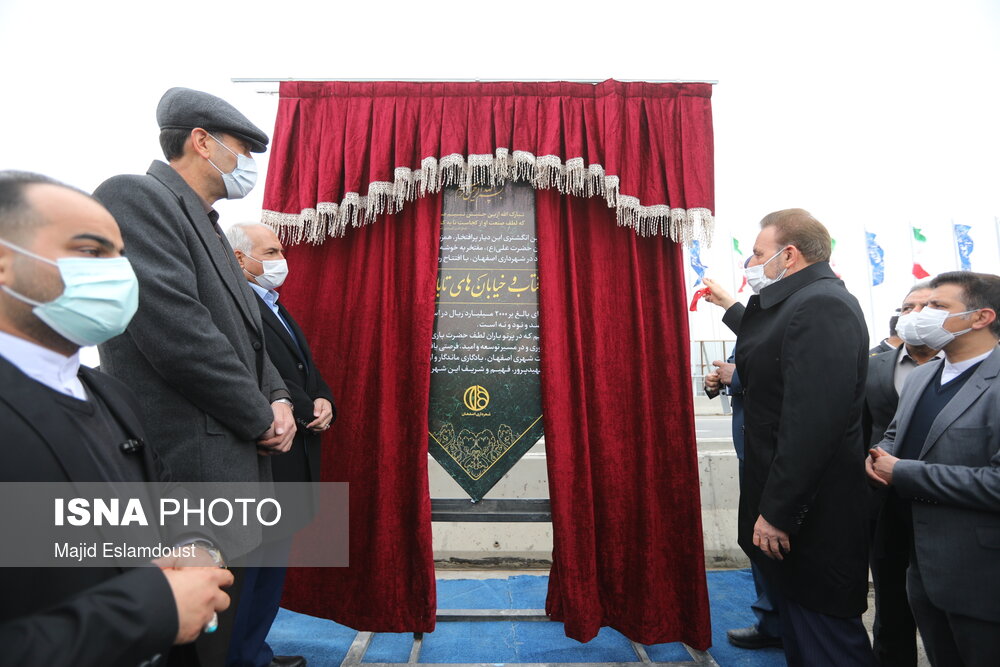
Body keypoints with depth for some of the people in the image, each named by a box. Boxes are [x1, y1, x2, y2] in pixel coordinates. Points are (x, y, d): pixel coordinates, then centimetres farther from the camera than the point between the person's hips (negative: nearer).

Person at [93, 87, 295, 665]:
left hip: (236, 456, 9)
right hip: (190, 467, -9)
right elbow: (177, 331, -21)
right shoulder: (136, 196, -10)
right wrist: (261, 418, -11)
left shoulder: (208, 225, 18)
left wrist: (278, 400, 1)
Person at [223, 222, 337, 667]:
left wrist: (325, 402, -2)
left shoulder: (276, 308, 18)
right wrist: (308, 411, -15)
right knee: (245, 566, 6)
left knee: (273, 561, 20)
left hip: (294, 458, 10)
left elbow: (307, 371, 17)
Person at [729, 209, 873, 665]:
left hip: (816, 515, -10)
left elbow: (813, 421, -28)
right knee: (799, 624, 24)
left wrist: (777, 511, -24)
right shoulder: (801, 302, 11)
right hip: (796, 504, 10)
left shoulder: (821, 306, -21)